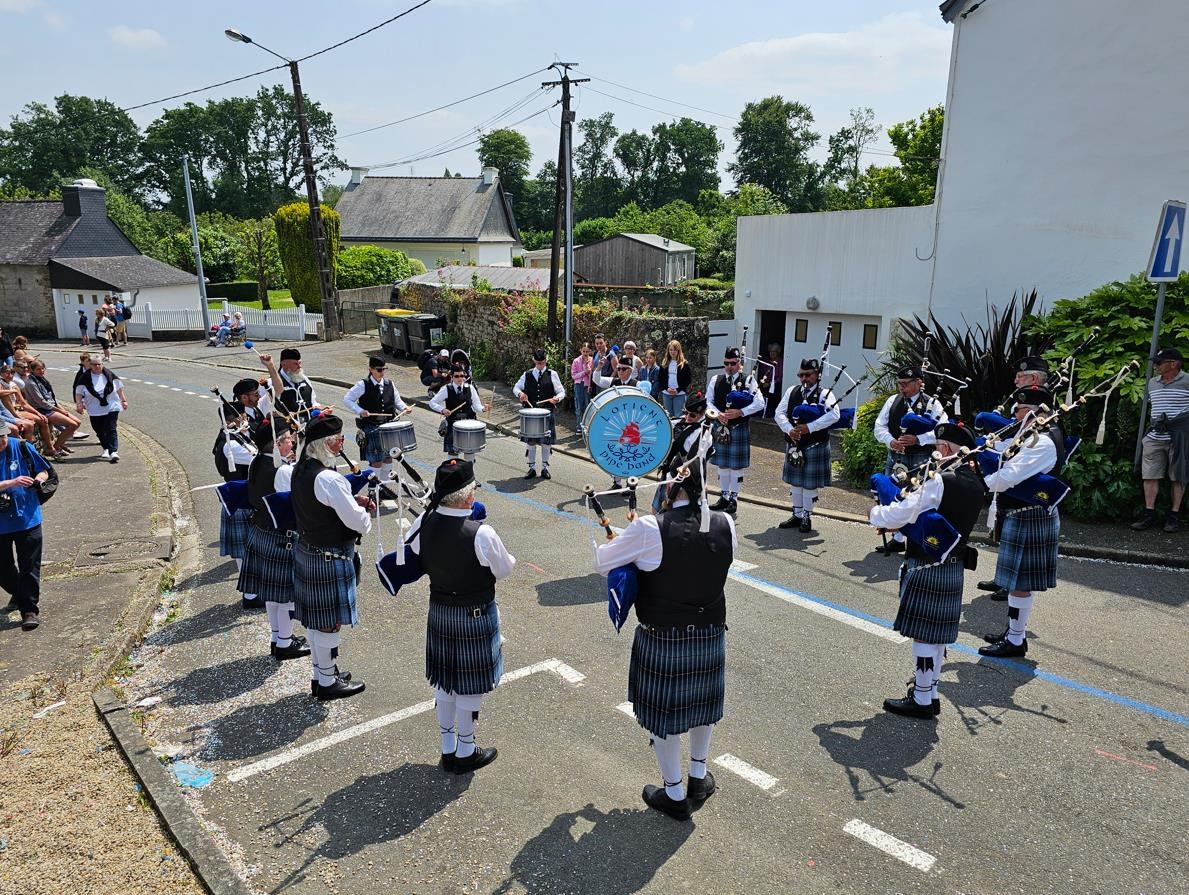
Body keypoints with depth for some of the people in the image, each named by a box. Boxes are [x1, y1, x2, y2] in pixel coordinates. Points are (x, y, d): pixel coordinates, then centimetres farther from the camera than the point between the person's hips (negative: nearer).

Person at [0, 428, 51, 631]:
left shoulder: (21, 447, -7)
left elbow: (43, 470, 5)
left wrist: (39, 479, -16)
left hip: (27, 518, -1)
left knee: (29, 566, 0)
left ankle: (30, 609, 7)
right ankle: (19, 594, 42)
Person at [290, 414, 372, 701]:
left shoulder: (300, 469, 2)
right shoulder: (329, 478, -26)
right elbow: (358, 522, -23)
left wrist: (353, 500, 3)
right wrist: (363, 509, 0)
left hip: (305, 551, 9)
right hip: (330, 559, -9)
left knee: (314, 619, 19)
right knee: (330, 623, 5)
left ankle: (322, 674, 34)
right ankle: (327, 683, 19)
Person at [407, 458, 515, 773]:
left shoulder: (423, 524, -12)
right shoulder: (482, 534, -28)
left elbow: (417, 562, 5)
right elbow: (504, 570, -12)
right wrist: (509, 558, 9)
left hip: (439, 612, 5)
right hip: (476, 615, -5)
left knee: (443, 682, 20)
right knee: (470, 686, 12)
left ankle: (448, 749, 35)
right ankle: (466, 752, 29)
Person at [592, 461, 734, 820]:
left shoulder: (649, 530, -25)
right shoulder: (724, 524, -12)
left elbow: (601, 563, -14)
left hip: (662, 640, -4)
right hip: (710, 636, 4)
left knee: (664, 711, 15)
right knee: (702, 701, 25)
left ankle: (675, 794, 31)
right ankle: (699, 777, 44)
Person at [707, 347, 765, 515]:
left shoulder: (748, 381, -5)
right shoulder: (716, 380, 5)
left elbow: (759, 404, -11)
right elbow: (707, 401, 5)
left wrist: (740, 412, -19)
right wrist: (718, 414, -12)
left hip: (739, 429, -3)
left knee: (736, 465, 3)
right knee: (722, 464, 12)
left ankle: (734, 498, 14)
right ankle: (724, 496, 24)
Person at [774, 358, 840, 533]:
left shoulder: (825, 394, -6)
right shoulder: (792, 391, 7)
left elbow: (834, 415, -23)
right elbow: (780, 413, 0)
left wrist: (809, 427, -29)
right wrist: (789, 429, -18)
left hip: (815, 446, -5)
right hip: (794, 444, 5)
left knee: (810, 483, 3)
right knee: (794, 481, 14)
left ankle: (807, 517, 16)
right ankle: (797, 515, 27)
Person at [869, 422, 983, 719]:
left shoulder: (939, 483, -21)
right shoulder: (975, 485, 7)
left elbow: (900, 513, -21)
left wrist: (876, 514, -1)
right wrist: (904, 525, 13)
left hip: (927, 568, -9)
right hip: (953, 569, 9)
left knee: (923, 634, 2)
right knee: (937, 634, 17)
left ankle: (921, 701, 12)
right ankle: (929, 692, 30)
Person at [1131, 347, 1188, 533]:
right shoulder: (1152, 382, 12)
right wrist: (1155, 420, 13)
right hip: (1154, 438, 5)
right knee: (1149, 476, 3)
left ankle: (1174, 516, 11)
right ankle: (1149, 514, 9)